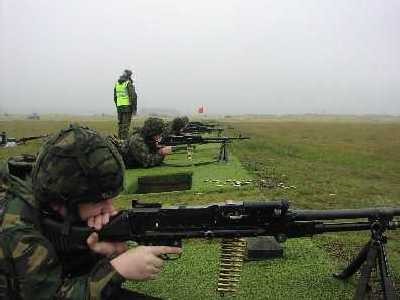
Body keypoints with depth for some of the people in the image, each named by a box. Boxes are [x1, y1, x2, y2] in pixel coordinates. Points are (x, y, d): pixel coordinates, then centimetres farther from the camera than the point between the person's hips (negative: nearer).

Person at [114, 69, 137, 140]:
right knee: (126, 126, -5)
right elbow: (133, 96, -16)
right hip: (127, 107, -6)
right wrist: (135, 109, -11)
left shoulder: (117, 84, 13)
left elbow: (115, 97, 16)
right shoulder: (129, 84, -8)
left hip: (119, 107, 6)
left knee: (120, 124, 13)